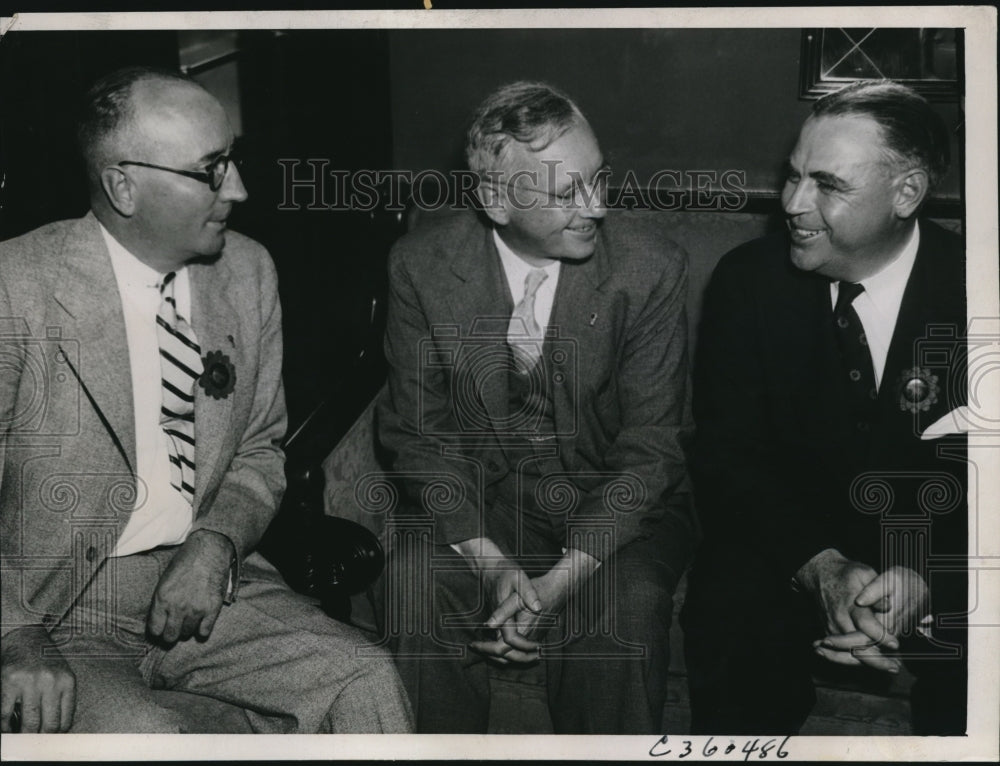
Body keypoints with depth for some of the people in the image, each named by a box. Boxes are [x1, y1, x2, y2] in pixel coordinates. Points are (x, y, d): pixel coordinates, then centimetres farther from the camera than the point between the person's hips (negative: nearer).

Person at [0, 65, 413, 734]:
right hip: (58, 610, -4)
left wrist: (217, 544, -6)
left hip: (203, 584, 5)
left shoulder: (249, 271, 5)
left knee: (367, 682, -15)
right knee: (141, 732, -31)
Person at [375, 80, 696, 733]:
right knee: (413, 584, -26)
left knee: (629, 605, -29)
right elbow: (419, 431, -4)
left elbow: (649, 448, -12)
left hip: (614, 504, -1)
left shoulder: (651, 270, -13)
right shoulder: (422, 265, -8)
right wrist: (490, 562, -19)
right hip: (475, 501, 1)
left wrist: (558, 582, -23)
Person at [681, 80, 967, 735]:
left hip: (944, 560, -1)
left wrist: (928, 582, -28)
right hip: (792, 547, 1)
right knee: (727, 611, -29)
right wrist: (822, 567, -24)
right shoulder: (749, 280, -5)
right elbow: (725, 459, -8)